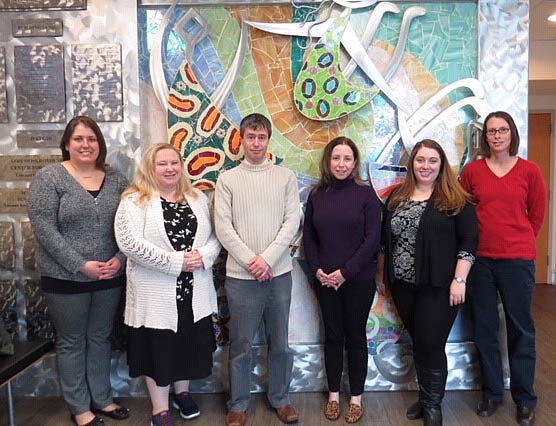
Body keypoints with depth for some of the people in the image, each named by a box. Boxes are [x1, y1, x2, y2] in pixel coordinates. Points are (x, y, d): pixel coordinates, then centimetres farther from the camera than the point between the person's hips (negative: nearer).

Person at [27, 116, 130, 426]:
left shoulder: (116, 180, 4)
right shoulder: (49, 178, -8)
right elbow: (44, 230, -14)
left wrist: (120, 259, -10)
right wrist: (81, 265, -18)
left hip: (110, 277, 4)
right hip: (66, 279, -3)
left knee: (100, 338, 17)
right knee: (72, 342, 11)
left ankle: (102, 398, 35)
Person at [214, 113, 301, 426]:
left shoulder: (286, 177, 4)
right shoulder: (227, 179, 1)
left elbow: (292, 222, -2)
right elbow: (223, 228, -4)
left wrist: (267, 259, -12)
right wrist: (251, 261, -12)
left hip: (279, 273, 1)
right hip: (241, 275, -1)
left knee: (280, 342, 13)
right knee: (241, 345, 10)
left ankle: (280, 398, 33)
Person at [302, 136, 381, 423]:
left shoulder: (366, 194, -5)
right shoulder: (317, 195, 3)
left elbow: (372, 238, -10)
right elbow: (308, 236, 6)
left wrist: (345, 272, -14)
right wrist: (316, 269, -7)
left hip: (359, 279, -2)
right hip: (325, 279, 2)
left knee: (355, 336, 10)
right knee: (332, 336, 13)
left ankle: (356, 398, 26)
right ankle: (333, 395, 28)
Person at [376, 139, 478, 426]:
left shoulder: (455, 200, -4)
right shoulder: (396, 197, 9)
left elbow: (469, 240, -8)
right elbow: (384, 238, 13)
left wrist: (459, 280, -14)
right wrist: (380, 273, 14)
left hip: (439, 286, -4)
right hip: (402, 285, 4)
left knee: (431, 345, -1)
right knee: (418, 342, 14)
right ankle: (425, 397, 32)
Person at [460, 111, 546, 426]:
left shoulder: (529, 170, 0)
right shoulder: (472, 170, 3)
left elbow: (537, 214, 7)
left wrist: (519, 242, 9)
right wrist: (473, 242, 6)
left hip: (518, 260, -1)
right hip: (481, 259, 1)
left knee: (521, 329, 8)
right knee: (485, 329, 11)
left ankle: (525, 399, 26)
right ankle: (492, 393, 28)